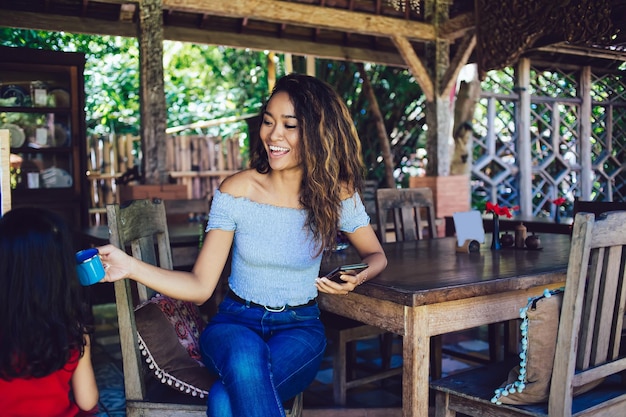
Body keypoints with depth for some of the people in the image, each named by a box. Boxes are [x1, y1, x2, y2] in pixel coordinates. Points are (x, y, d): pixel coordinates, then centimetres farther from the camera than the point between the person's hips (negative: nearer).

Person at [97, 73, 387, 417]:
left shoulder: (336, 195, -5)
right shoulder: (237, 191, -8)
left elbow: (375, 255, 11)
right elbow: (200, 287, -8)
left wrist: (359, 276, -13)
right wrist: (131, 267, -22)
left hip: (300, 328, 0)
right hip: (235, 323, 1)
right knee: (246, 356, -37)